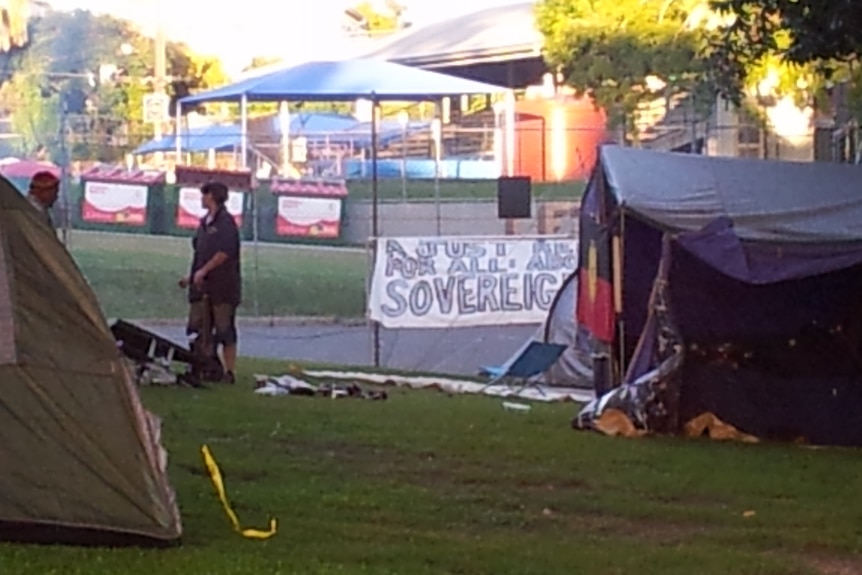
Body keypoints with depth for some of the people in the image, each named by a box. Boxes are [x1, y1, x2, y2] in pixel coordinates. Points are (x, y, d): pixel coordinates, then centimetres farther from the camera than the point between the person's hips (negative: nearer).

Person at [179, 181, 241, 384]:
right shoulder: (204, 223, 15)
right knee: (200, 329, 8)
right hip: (203, 286, 8)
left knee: (225, 330, -2)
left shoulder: (226, 222, -11)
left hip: (223, 286, -8)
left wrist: (203, 270, -19)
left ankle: (230, 371, 3)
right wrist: (191, 276, 17)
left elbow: (225, 252, -20)